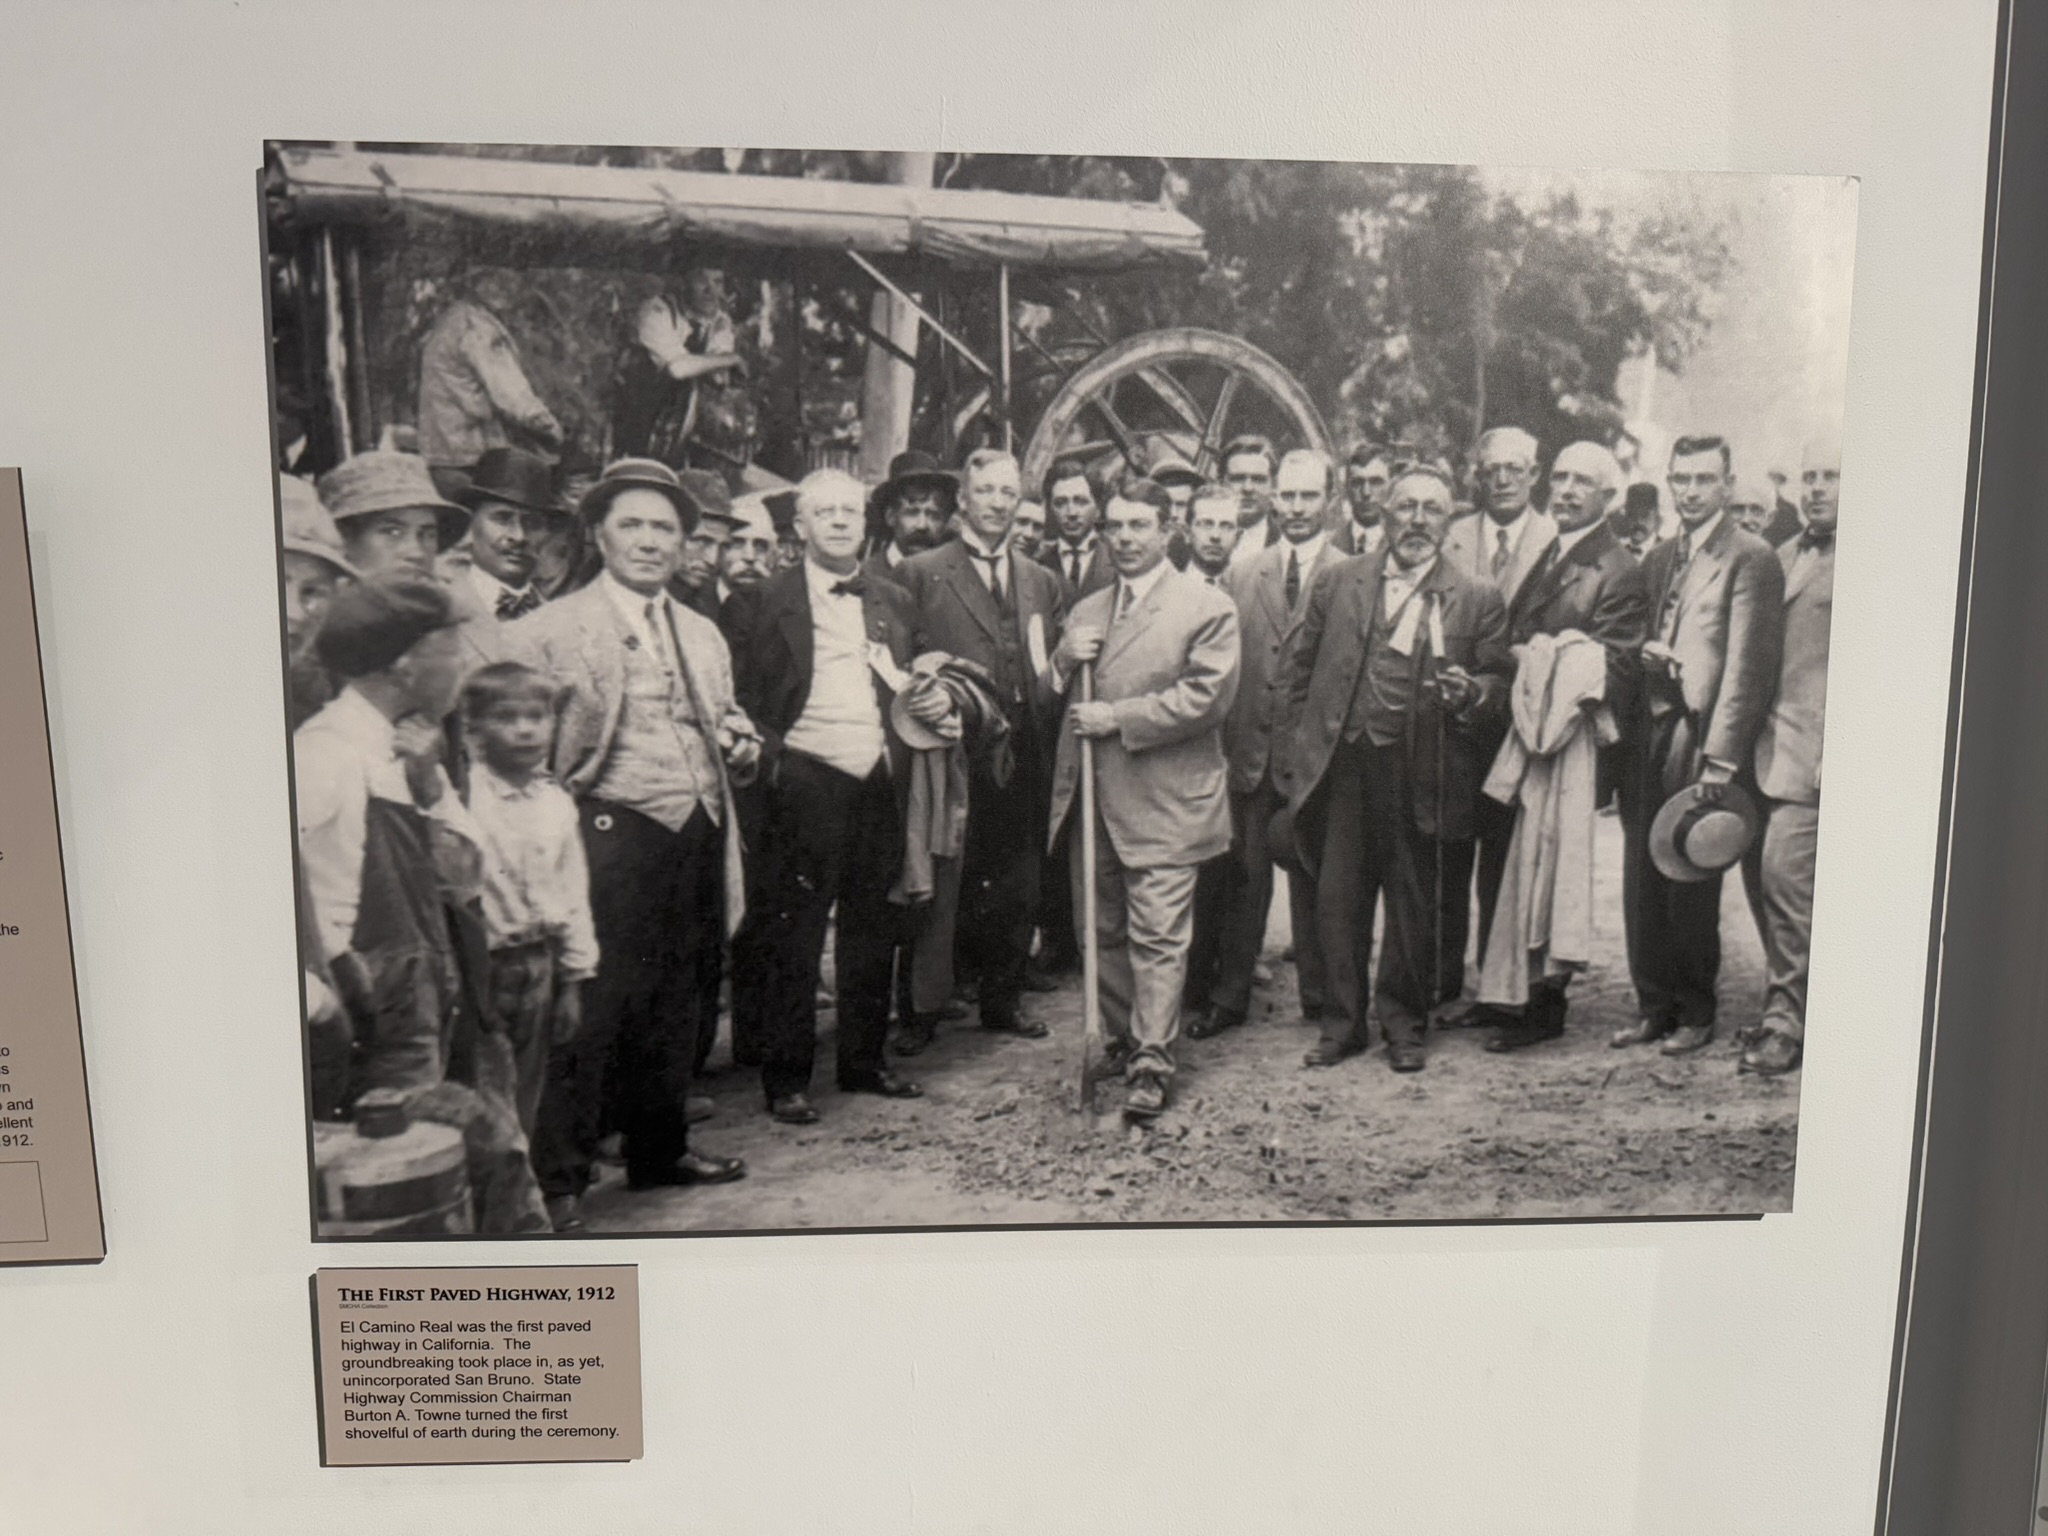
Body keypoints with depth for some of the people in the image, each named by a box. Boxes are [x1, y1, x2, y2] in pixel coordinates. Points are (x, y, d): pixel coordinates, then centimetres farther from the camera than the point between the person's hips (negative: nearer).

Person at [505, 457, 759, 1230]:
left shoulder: (704, 635, 19)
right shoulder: (550, 630, -1)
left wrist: (741, 746, 6)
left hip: (699, 837, 6)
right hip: (613, 834, -6)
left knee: (681, 1004, 14)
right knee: (591, 1009, -4)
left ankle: (659, 1147, 31)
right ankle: (559, 1178, 10)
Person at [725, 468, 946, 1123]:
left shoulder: (894, 601, 16)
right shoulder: (761, 601, 2)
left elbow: (913, 680, 25)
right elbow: (736, 695, 0)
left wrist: (937, 700, 4)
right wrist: (768, 753, -14)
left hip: (879, 783, 5)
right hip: (803, 784, -4)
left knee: (873, 928, 12)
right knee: (791, 935, 0)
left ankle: (864, 1060, 27)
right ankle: (786, 1077, 11)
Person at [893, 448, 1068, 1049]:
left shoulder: (1042, 581, 16)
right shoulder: (920, 573, 1)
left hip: (1022, 759, 5)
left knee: (1017, 886, 12)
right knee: (940, 885, 0)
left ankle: (1002, 999, 27)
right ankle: (923, 1007, 13)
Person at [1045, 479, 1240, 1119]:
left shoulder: (1207, 607, -4)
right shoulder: (1087, 609, 17)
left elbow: (1205, 697, -15)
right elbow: (1051, 694, 20)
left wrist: (1116, 718, -15)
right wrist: (1063, 660, -3)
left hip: (1162, 801, -6)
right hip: (1092, 797, 6)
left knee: (1158, 937, -4)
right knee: (1103, 931, 14)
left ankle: (1151, 1064, 4)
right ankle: (1122, 1040, 31)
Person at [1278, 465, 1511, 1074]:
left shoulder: (1479, 598, 5)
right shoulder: (1337, 582, 9)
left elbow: (1499, 678, 6)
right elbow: (1300, 671, 12)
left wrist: (1471, 693, -16)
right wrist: (1301, 744, 5)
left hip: (1421, 775, -1)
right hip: (1341, 766, 2)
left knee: (1414, 905, 7)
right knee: (1338, 900, 6)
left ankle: (1403, 1023, 24)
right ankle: (1343, 1021, 21)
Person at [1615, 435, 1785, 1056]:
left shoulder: (1751, 559, -6)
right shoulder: (1657, 558, 17)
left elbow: (1747, 666, -13)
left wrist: (1720, 755, -17)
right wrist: (1644, 652, -3)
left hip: (1700, 738, -6)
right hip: (1648, 736, 6)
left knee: (1692, 887, 2)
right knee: (1642, 882, 9)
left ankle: (1695, 1012, 18)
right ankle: (1654, 1006, 21)